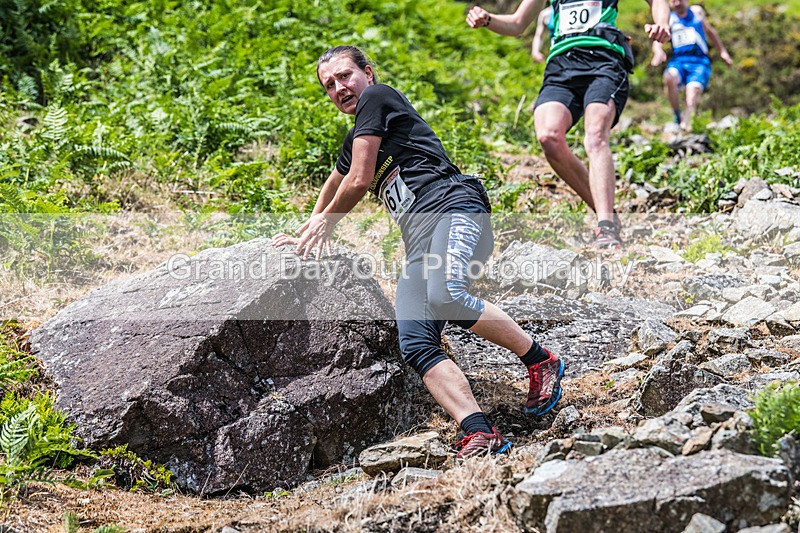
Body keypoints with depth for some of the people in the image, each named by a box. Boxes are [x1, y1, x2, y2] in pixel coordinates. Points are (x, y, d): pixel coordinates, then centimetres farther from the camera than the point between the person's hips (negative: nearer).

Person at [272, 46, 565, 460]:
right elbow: (333, 188, 54)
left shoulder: (377, 97, 7)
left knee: (445, 297, -37)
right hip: (419, 246, 9)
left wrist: (326, 222, 21)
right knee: (416, 346, -15)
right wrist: (306, 235, 63)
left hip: (453, 209, -9)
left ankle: (541, 362, -18)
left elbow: (360, 181, 3)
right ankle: (480, 434, -27)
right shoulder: (356, 140, 33)